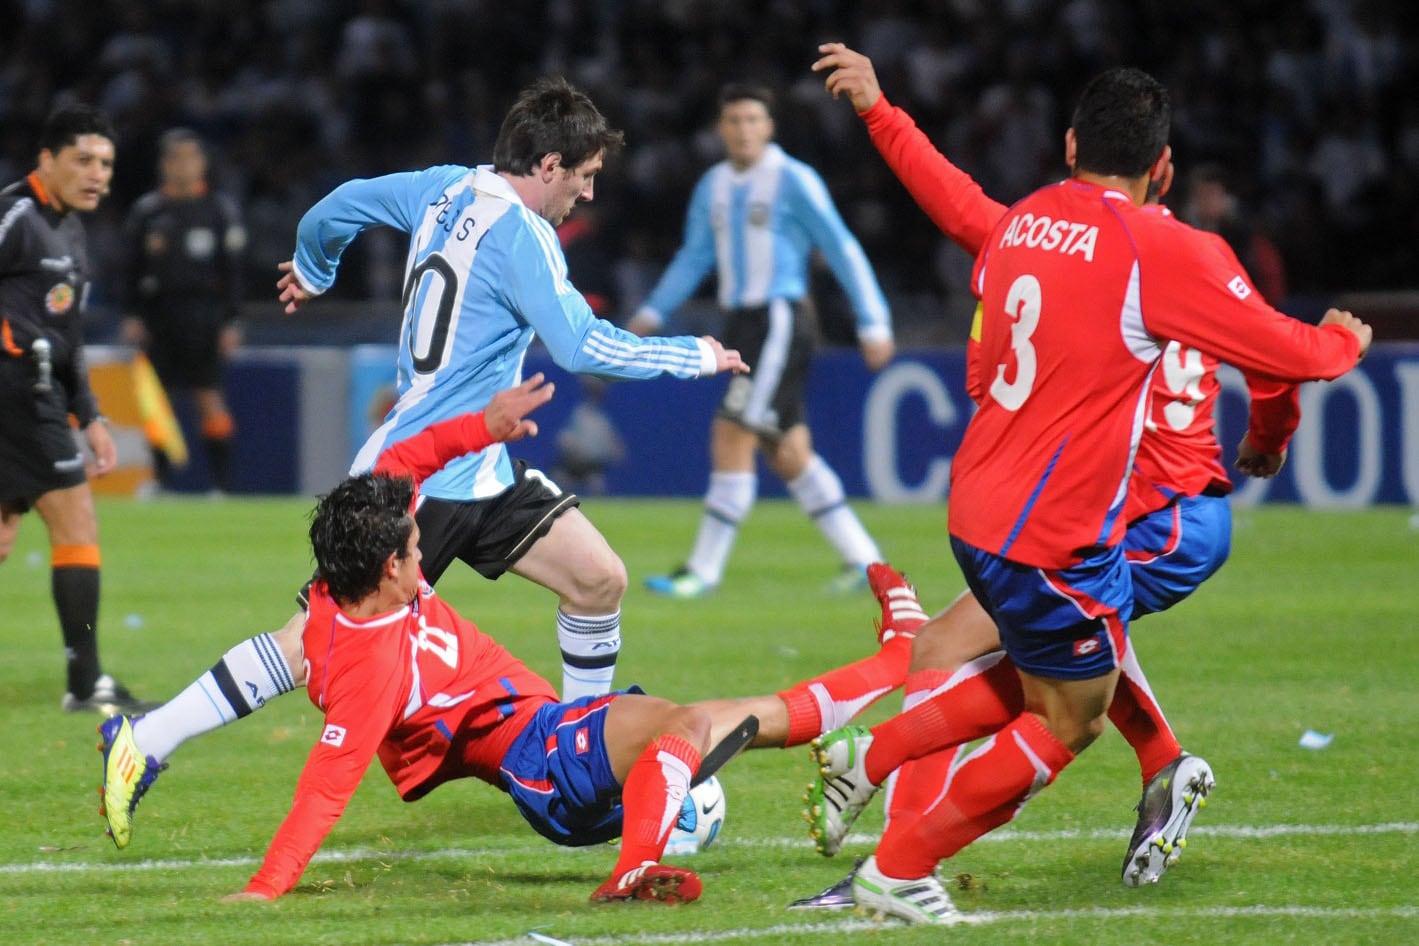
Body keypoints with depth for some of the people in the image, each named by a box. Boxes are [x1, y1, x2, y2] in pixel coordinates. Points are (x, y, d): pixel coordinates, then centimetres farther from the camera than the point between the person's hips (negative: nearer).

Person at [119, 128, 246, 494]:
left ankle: (222, 482, -3)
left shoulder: (220, 209, 4)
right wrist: (132, 316, 1)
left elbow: (232, 271, 5)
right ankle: (162, 478, 12)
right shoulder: (146, 211, 7)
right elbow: (131, 268, 9)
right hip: (157, 312, 2)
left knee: (209, 396, -6)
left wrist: (231, 321, 0)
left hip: (202, 312, -2)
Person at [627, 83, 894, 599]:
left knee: (732, 437, -11)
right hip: (741, 323, 8)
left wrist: (873, 324, -9)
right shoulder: (714, 186, 12)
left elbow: (842, 251, -7)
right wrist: (651, 314, 10)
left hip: (779, 319, -8)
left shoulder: (792, 180, -8)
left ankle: (704, 569, -6)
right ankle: (861, 557, 16)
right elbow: (694, 258, 20)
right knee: (789, 454, 8)